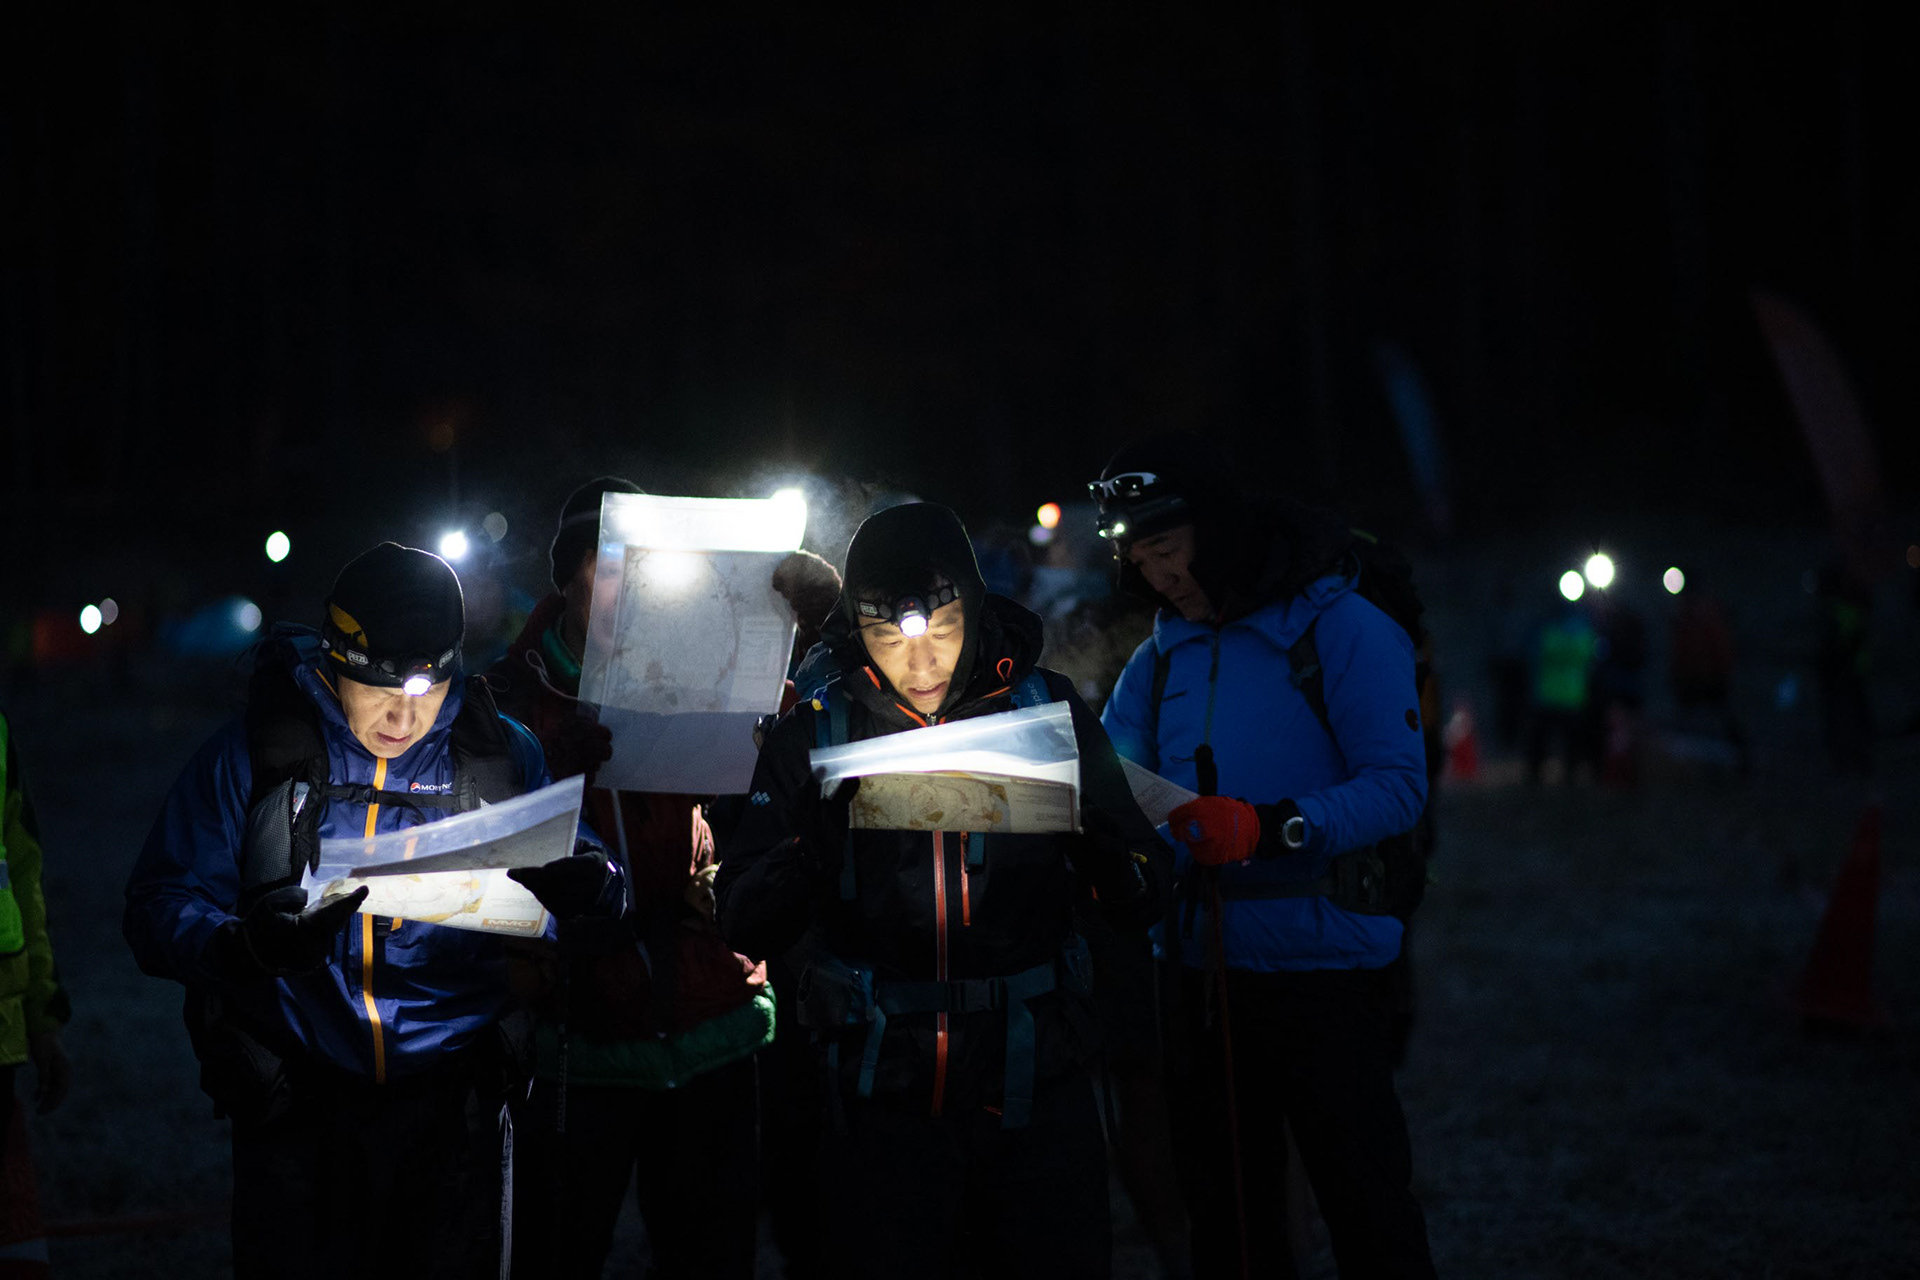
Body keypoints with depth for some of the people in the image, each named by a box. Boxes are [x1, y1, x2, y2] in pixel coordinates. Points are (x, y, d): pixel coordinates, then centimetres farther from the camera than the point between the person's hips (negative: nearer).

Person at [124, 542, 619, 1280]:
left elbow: (596, 882, 6)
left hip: (452, 1112, 2)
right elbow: (158, 910, -7)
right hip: (297, 1109, -1)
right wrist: (247, 947, -29)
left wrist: (583, 888, -20)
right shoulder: (250, 759, -2)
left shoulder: (500, 756, 4)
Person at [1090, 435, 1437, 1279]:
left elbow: (1398, 784, -16)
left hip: (1323, 971, -6)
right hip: (1202, 969, 6)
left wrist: (1271, 830, -29)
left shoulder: (1340, 628, -8)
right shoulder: (1163, 656, 11)